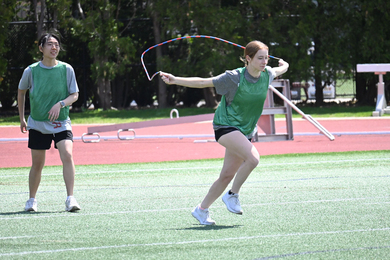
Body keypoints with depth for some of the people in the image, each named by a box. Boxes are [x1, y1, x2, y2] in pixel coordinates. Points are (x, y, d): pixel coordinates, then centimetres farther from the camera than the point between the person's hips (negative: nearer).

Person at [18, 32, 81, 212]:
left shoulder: (66, 69, -4)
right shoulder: (31, 71, -4)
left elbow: (74, 95, -1)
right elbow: (21, 92, 14)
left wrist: (60, 104, -21)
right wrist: (21, 118, 16)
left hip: (61, 123, 0)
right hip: (37, 124, 0)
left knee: (67, 155, -21)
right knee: (37, 164, 6)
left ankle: (70, 200, -20)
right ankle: (32, 200, 26)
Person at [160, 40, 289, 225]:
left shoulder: (266, 75, -2)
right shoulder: (234, 78, -18)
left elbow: (278, 71, 24)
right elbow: (203, 83, -15)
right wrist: (175, 80, -21)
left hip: (245, 131, 6)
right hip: (226, 125, -6)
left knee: (227, 175, 5)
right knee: (253, 157, -29)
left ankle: (201, 210, 22)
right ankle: (232, 195, -9)